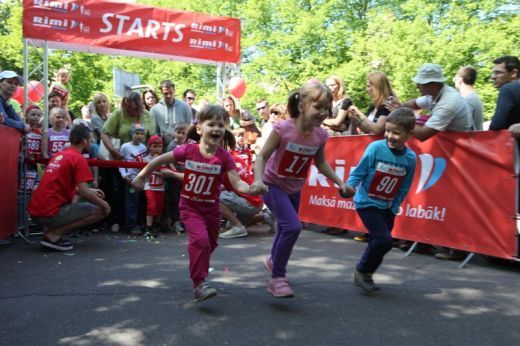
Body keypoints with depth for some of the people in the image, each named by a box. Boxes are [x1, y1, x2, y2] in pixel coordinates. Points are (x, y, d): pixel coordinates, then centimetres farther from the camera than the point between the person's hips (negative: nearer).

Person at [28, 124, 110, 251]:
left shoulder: (59, 155, 15)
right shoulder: (79, 159, -11)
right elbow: (84, 193, -18)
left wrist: (91, 191, 25)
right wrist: (103, 204, -1)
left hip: (36, 212, 9)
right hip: (50, 213, -9)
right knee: (101, 210, -1)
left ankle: (54, 231, 9)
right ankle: (54, 234, -8)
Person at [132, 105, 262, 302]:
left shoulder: (224, 157, -16)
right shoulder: (188, 150, -17)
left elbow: (237, 183, -21)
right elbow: (160, 160, -4)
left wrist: (252, 189, -42)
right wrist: (141, 177, 2)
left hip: (212, 208, 3)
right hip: (190, 206, -2)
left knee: (209, 245, 19)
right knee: (200, 240, -24)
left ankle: (199, 269, 50)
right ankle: (199, 284, -11)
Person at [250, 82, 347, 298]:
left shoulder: (320, 135, -11)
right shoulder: (283, 129, -26)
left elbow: (320, 163, 6)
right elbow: (262, 157, -22)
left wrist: (340, 183, 1)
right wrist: (258, 180, -38)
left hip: (294, 189, 6)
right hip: (273, 185, -6)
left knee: (285, 228, 21)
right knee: (293, 227, -23)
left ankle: (273, 261, 52)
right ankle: (277, 278, -6)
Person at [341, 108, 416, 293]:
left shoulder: (410, 158, -7)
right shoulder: (375, 148, -18)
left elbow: (403, 188, 1)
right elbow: (358, 172, -12)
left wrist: (393, 208, -2)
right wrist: (349, 187, -28)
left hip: (387, 207, 5)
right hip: (366, 203, -5)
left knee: (377, 242, 12)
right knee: (384, 239, -14)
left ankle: (364, 275, 34)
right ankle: (362, 271, 9)